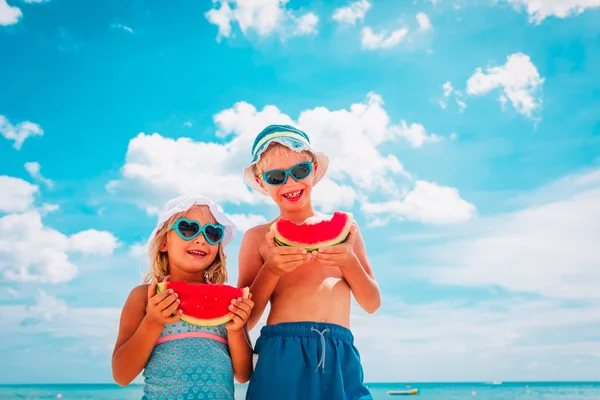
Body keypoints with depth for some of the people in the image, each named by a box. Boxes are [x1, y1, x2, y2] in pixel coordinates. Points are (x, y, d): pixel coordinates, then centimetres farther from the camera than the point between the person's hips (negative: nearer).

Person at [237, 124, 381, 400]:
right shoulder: (257, 237, 4)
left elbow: (372, 304, 9)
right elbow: (244, 320, 1)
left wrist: (349, 262, -7)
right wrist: (271, 270, -12)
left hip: (339, 357, 2)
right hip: (282, 353, -1)